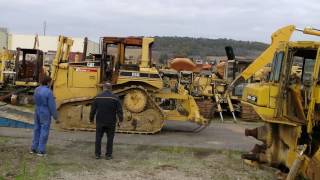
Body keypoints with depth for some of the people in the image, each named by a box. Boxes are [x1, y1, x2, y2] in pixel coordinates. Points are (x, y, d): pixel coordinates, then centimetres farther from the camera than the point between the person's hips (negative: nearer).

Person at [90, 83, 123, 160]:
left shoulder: (98, 97, -2)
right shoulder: (115, 98, -7)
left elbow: (93, 110, 2)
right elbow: (119, 110, -8)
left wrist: (91, 119, 15)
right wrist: (121, 119, 6)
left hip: (100, 122, 1)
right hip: (111, 122, -1)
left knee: (98, 138, 11)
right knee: (110, 138, 7)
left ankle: (97, 154, 13)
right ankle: (108, 155, 9)